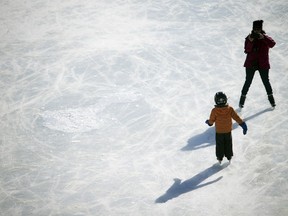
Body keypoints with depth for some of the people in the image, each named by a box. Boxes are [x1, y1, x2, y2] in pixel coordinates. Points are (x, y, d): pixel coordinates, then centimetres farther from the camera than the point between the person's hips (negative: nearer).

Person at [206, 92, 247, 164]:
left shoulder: (214, 111, -21)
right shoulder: (230, 109, -18)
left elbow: (211, 120, -9)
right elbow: (236, 117, -14)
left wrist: (208, 122, 15)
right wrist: (243, 124, -6)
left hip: (219, 132, -1)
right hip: (228, 131, 1)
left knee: (219, 145, 16)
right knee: (228, 145, 20)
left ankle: (220, 158, 27)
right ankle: (229, 157, 32)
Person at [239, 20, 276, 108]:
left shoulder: (265, 37, -5)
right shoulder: (249, 38, -4)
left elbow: (272, 44, -26)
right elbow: (246, 50, -14)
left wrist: (263, 38, -37)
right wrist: (250, 41, -29)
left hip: (263, 64, 0)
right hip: (251, 64, 0)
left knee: (266, 81, 11)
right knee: (248, 81, 2)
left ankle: (271, 99, 26)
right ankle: (242, 100, 13)